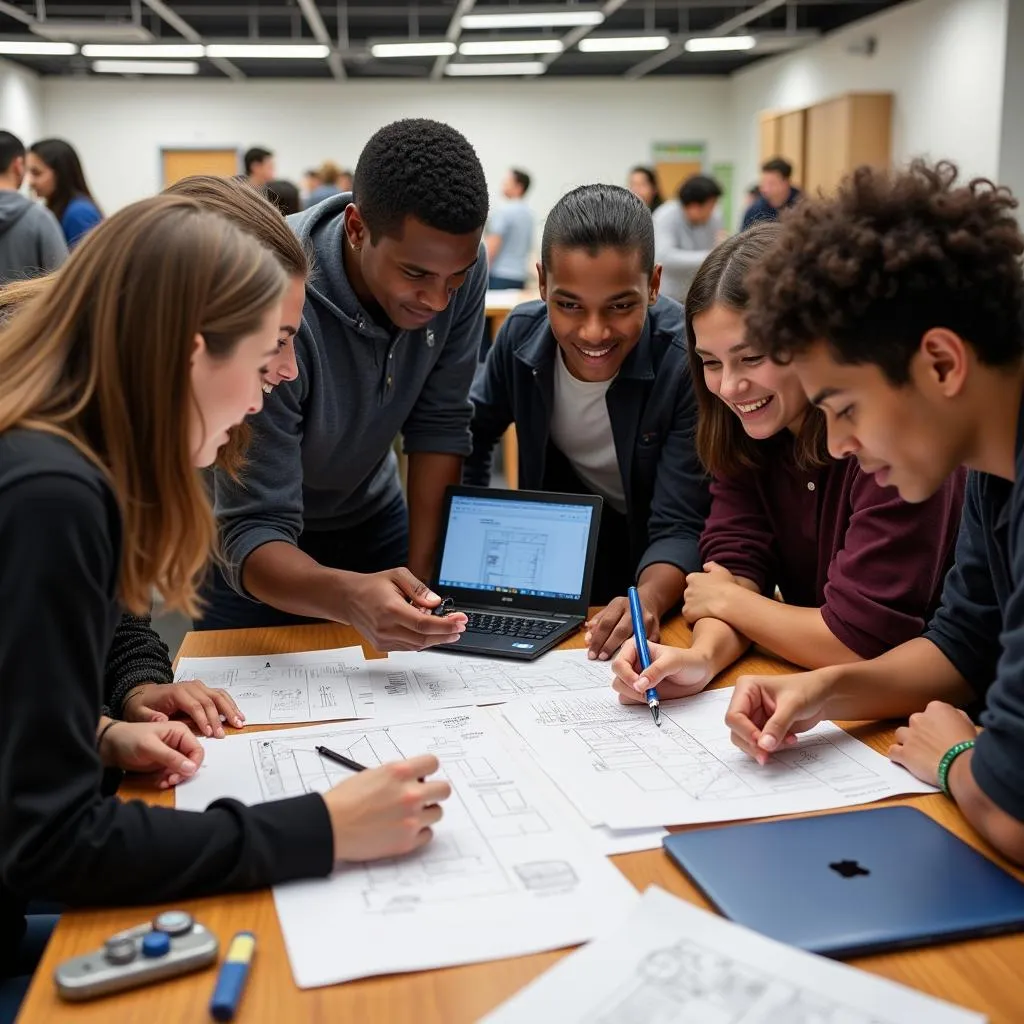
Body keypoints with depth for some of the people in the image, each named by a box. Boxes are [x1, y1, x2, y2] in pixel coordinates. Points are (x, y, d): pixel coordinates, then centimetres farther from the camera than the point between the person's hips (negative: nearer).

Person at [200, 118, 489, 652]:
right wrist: (349, 596, -54)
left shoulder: (458, 266, -22)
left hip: (372, 515, 4)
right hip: (261, 544, -3)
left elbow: (440, 423, -12)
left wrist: (422, 574, -17)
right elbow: (254, 529, -35)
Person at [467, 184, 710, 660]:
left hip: (650, 561, -2)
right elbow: (471, 435, 2)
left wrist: (648, 599, -49)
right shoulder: (521, 333, -16)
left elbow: (680, 526, -29)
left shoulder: (687, 362, -29)